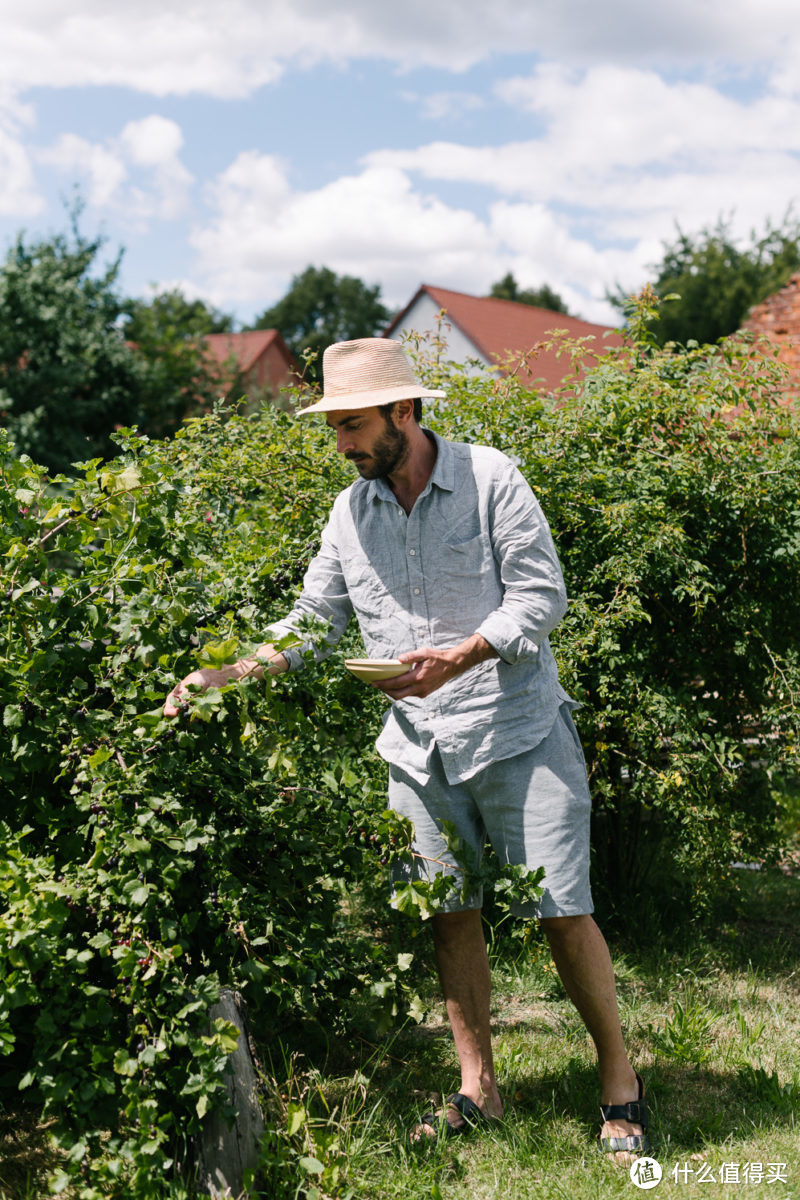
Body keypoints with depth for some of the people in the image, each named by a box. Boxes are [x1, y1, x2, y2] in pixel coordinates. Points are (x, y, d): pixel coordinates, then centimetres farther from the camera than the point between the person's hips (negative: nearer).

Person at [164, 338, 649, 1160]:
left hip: (519, 732, -4)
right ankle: (477, 1087, 23)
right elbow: (313, 621, 12)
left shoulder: (490, 479, -7)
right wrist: (228, 676, 0)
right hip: (419, 750, 5)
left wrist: (458, 657, -22)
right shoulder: (350, 512, 8)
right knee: (449, 913, 9)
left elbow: (540, 597, -10)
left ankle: (618, 1079, 15)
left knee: (562, 910, -2)